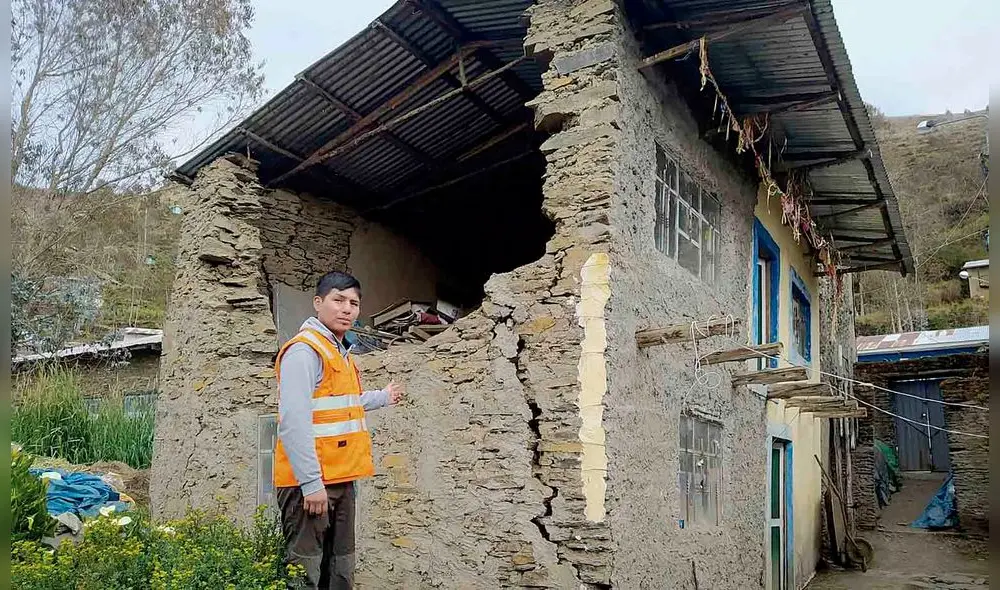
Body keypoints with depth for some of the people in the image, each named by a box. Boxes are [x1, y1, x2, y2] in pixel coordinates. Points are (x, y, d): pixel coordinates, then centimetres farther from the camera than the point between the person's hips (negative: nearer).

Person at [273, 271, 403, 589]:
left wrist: (382, 397, 40)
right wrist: (311, 482, -24)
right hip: (310, 482, -9)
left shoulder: (341, 352, 16)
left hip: (340, 481, 9)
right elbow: (294, 422, -22)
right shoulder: (304, 349, -14)